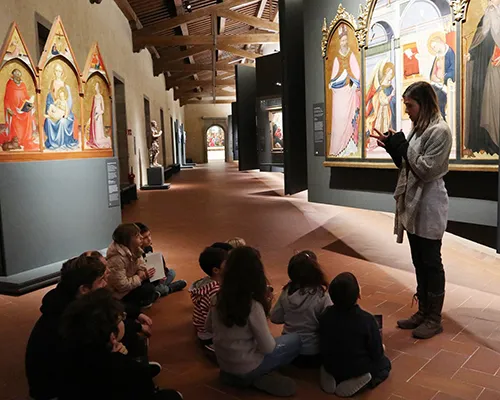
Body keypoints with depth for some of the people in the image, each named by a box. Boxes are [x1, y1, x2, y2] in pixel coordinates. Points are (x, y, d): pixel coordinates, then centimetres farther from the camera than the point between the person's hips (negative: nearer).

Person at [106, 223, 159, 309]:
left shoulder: (134, 249, -9)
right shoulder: (117, 259, -34)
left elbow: (141, 264, 5)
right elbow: (122, 285, -31)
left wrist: (142, 272, -17)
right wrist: (141, 277, -24)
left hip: (128, 281, 9)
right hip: (119, 293, -9)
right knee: (148, 289, -22)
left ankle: (151, 295, 13)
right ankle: (140, 303, 5)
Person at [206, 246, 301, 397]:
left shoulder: (218, 298, -11)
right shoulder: (253, 306, -29)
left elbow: (209, 328, 7)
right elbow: (268, 348, -19)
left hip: (224, 364, 6)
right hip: (246, 369, -6)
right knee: (295, 340, 7)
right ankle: (259, 378, 0)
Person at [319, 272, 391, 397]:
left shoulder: (325, 316, -13)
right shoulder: (367, 319, -25)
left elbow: (323, 345, 2)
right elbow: (377, 353, -15)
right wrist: (381, 349, 9)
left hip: (330, 366, 5)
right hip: (358, 368, -5)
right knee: (385, 363, 24)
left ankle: (333, 378, 13)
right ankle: (358, 381, 1)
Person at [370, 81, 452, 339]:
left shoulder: (440, 130, -14)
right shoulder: (419, 128, 14)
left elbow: (426, 169, -20)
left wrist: (402, 146, -16)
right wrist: (393, 147, 0)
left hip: (429, 204, -9)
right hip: (413, 202, 9)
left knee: (431, 262, 1)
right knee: (419, 262, 15)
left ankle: (434, 318, 14)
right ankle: (423, 312, 26)